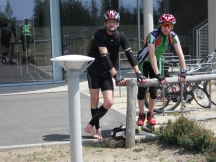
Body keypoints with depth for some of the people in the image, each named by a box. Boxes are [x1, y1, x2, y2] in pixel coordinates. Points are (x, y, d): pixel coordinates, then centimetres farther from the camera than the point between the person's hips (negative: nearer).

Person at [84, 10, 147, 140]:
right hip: (94, 71, -3)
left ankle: (91, 126, 7)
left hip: (106, 73, 4)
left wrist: (139, 73, -22)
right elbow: (105, 56, -26)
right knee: (94, 99, 1)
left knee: (109, 102, -6)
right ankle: (97, 128, 15)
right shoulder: (99, 34, -19)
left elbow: (130, 54, -12)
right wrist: (116, 75, -32)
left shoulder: (121, 36, -7)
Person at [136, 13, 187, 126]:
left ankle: (150, 114, 16)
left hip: (156, 61, 4)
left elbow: (180, 53, -21)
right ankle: (141, 115, 8)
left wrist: (183, 71, -30)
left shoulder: (173, 36, -18)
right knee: (142, 88, -5)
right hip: (144, 61, -4)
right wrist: (158, 75, -43)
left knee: (154, 89, 3)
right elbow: (152, 56, -38)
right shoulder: (153, 35, -33)